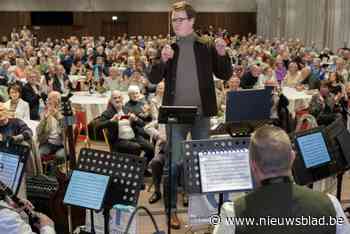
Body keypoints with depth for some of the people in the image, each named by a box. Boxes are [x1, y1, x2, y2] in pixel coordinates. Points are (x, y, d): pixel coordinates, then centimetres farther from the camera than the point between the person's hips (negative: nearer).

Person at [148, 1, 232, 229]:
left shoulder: (207, 46, 1)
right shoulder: (167, 47, 2)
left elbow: (226, 75, 2)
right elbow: (153, 79, -4)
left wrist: (222, 54, -15)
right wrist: (163, 60, -20)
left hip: (201, 113, 1)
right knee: (173, 162, 2)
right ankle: (172, 208, 15)